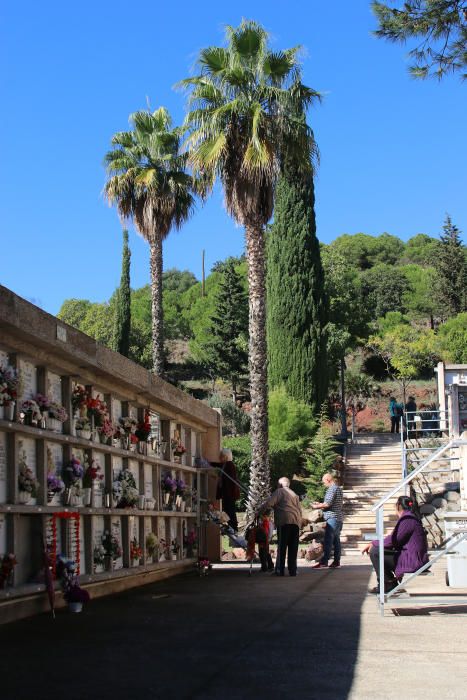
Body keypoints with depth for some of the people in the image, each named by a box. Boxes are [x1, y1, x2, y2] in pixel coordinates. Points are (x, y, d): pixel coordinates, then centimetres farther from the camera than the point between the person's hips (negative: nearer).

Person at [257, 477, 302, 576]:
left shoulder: (279, 491, 7)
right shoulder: (294, 494, 27)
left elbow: (269, 503, -4)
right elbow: (300, 510, 24)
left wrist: (259, 512, 6)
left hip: (284, 521, -5)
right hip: (296, 522, 5)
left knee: (282, 547, -3)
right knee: (293, 547, 5)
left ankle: (281, 570, -6)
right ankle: (292, 570, 2)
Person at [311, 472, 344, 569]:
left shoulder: (332, 489, -11)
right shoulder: (338, 488, 20)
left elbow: (328, 503, -19)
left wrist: (317, 506, -5)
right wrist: (320, 505, 20)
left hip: (333, 518, -10)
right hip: (339, 518, 10)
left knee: (328, 541, -12)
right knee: (336, 541, 10)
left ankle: (323, 562, -15)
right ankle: (336, 562, 10)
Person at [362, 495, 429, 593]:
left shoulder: (407, 520, -16)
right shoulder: (410, 518, 16)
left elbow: (392, 541, -17)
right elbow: (394, 539, 17)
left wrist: (373, 544, -2)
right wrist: (373, 544, 10)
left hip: (413, 561, -10)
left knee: (374, 552, -13)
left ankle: (387, 585, -2)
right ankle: (392, 583, 18)